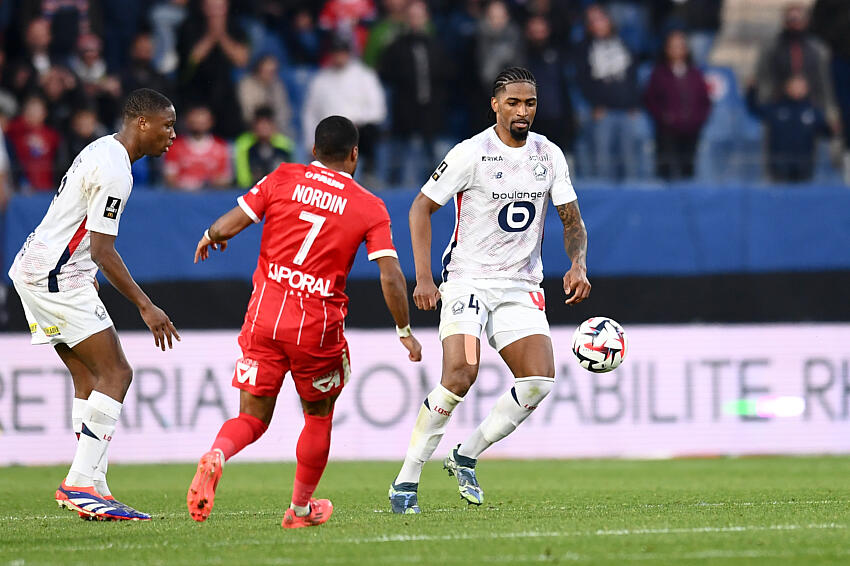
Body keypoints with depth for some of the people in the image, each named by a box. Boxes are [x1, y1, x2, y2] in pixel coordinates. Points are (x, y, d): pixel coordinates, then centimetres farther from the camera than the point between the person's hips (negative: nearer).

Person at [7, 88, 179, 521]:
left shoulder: (103, 149, 14)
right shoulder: (114, 171, -18)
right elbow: (103, 251, -20)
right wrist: (145, 306, -16)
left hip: (34, 268, 10)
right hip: (57, 277, -10)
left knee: (88, 378, 9)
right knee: (115, 373, -10)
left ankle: (90, 485, 6)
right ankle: (81, 484, -16)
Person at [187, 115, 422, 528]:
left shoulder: (282, 179, 4)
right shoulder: (370, 207, 2)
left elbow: (228, 225, -1)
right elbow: (391, 277, -5)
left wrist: (209, 238, 21)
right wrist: (404, 331, 6)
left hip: (265, 314, 1)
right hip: (319, 324, -1)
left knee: (252, 418, 7)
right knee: (319, 416, 22)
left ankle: (216, 455, -25)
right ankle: (300, 508, 29)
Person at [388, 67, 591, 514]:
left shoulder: (549, 156, 5)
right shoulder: (471, 154, -9)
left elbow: (571, 220, 10)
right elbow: (421, 207, -3)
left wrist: (577, 265, -11)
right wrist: (423, 278, -11)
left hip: (522, 287, 5)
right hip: (467, 280, -5)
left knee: (539, 380, -13)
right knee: (460, 377, -23)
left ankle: (466, 457, 6)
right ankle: (407, 480, -11)